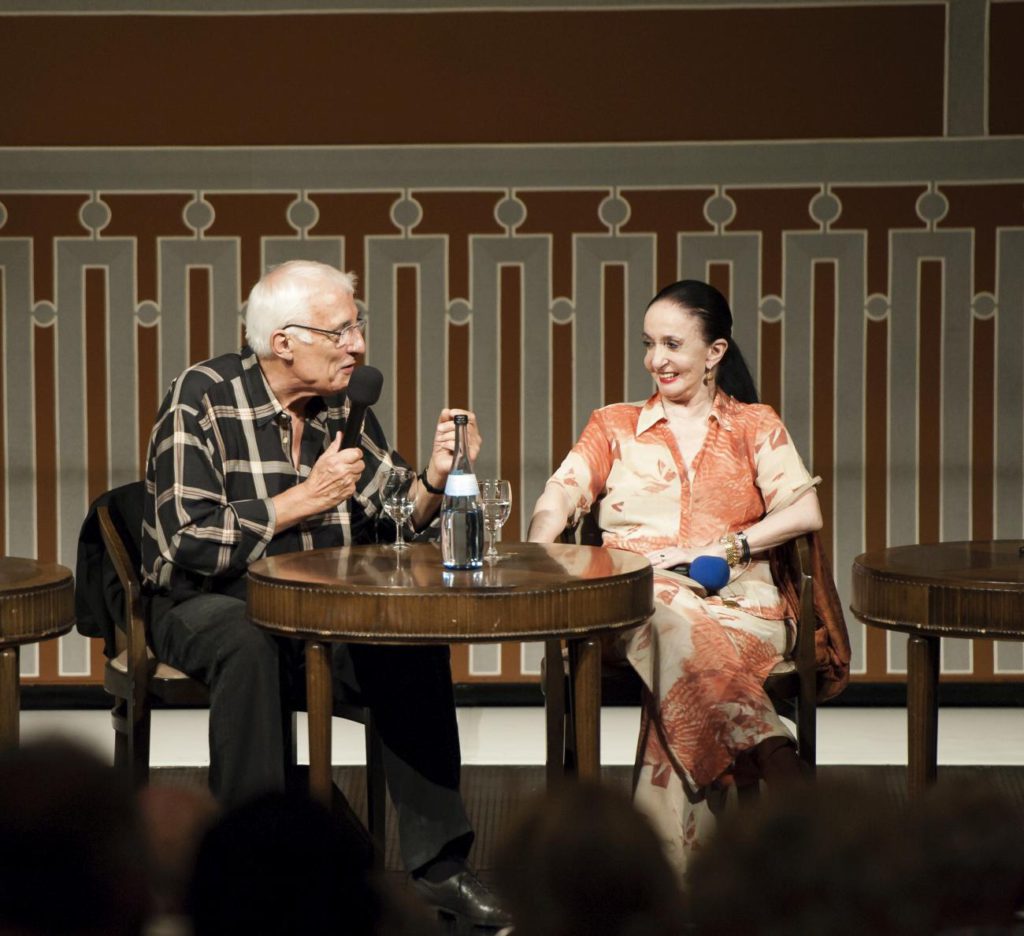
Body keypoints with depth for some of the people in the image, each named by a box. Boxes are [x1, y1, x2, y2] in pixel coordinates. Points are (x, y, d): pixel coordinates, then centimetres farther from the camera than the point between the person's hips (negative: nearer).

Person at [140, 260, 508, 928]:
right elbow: (187, 542, -21)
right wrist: (304, 500, -21)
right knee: (250, 644, -38)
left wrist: (435, 478, -14)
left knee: (415, 641, -23)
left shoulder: (343, 406, 5)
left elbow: (395, 521, 6)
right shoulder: (202, 399, -12)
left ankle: (439, 862, -14)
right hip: (208, 604, -4)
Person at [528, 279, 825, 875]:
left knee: (680, 646, -39)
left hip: (735, 602, -1)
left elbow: (806, 512, 5)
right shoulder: (614, 426, 26)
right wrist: (534, 558, -14)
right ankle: (774, 761, -50)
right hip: (633, 597, 1)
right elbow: (561, 497, 9)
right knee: (672, 626, -40)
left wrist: (722, 547, -9)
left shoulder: (756, 426, 20)